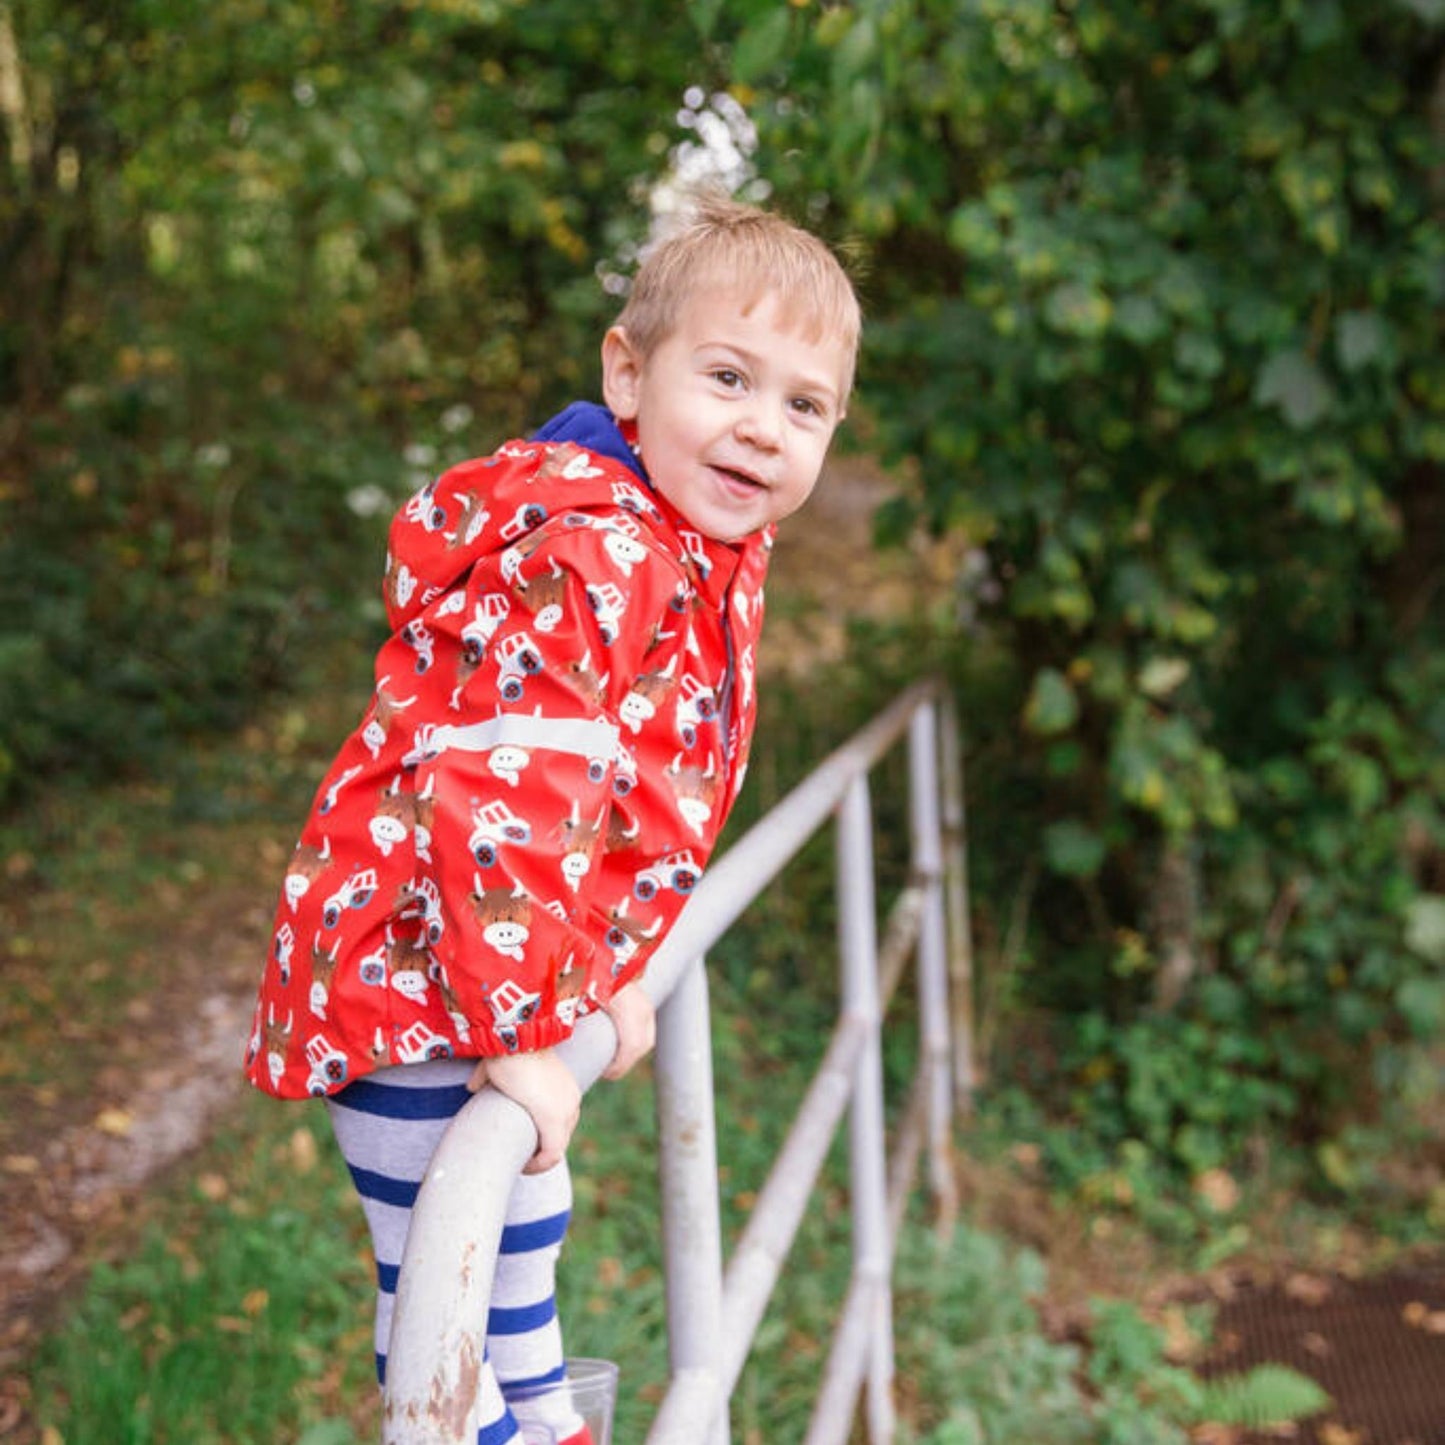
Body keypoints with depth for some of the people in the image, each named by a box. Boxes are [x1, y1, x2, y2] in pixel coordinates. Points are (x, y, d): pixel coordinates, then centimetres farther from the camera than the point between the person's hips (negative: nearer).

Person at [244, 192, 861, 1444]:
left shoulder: (713, 557, 5)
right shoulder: (588, 561, -27)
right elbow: (497, 792, -35)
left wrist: (621, 973, 18)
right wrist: (515, 1034, -31)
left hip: (522, 966, 10)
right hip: (409, 977, -10)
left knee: (529, 1227, 27)